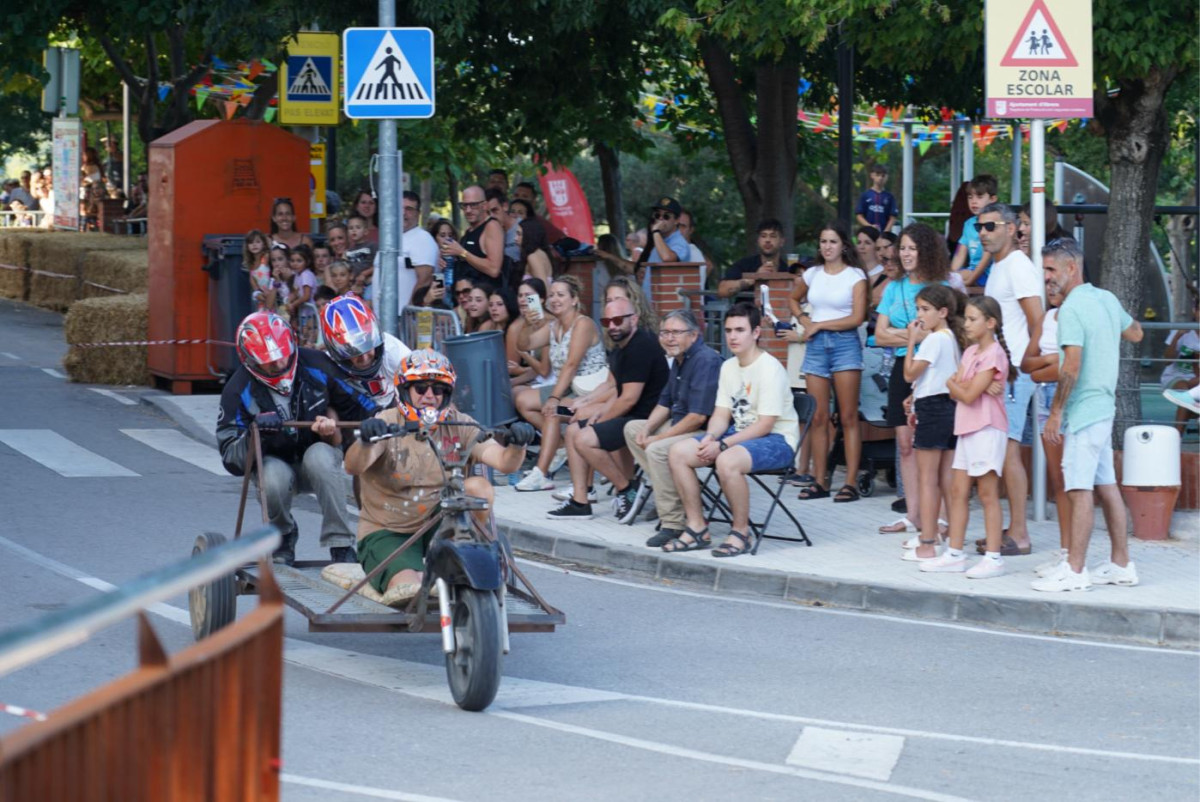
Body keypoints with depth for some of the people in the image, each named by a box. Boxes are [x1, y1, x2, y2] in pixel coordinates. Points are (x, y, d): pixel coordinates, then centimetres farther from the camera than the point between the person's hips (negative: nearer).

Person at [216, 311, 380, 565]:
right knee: (274, 478, -36)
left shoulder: (315, 366, -11)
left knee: (319, 456, -35)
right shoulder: (238, 391, -15)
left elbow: (355, 403, 1)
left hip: (318, 452, 1)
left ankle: (340, 544, -28)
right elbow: (231, 459, -18)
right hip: (275, 462, -1)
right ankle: (282, 536, -1)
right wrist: (253, 434, -38)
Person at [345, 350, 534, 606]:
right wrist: (366, 441, -52)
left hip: (440, 527, 4)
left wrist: (517, 445, -38)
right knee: (409, 589, -32)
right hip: (388, 533, -4)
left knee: (477, 486, -21)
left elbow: (505, 462, -14)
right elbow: (353, 467, -30)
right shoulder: (386, 425, -12)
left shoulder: (459, 426, -2)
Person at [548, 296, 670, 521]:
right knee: (574, 429, 15)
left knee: (585, 439, -23)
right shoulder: (622, 346, 14)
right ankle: (579, 502, 11)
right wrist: (602, 414, 4)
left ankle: (626, 489, -6)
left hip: (644, 418, -11)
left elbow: (629, 398, -21)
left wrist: (601, 420, -9)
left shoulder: (640, 348, -19)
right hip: (630, 415, 11)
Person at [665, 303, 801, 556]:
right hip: (740, 434, 8)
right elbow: (722, 414, 10)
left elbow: (765, 425, -20)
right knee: (678, 452, -7)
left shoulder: (770, 369, -17)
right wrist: (710, 437, -13)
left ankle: (741, 533, -18)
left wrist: (723, 445, -24)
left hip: (777, 439, -8)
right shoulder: (728, 367, 10)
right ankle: (696, 528, -1)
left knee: (727, 461, -37)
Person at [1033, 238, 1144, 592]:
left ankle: (1074, 570, -8)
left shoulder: (1072, 309, -17)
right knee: (1106, 486, 13)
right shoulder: (1106, 299, 10)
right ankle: (1121, 564, 18)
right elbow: (1135, 333, 26)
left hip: (1083, 411, -10)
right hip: (1104, 407, 10)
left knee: (1080, 490, -8)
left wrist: (1055, 412, -16)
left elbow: (1071, 368, -22)